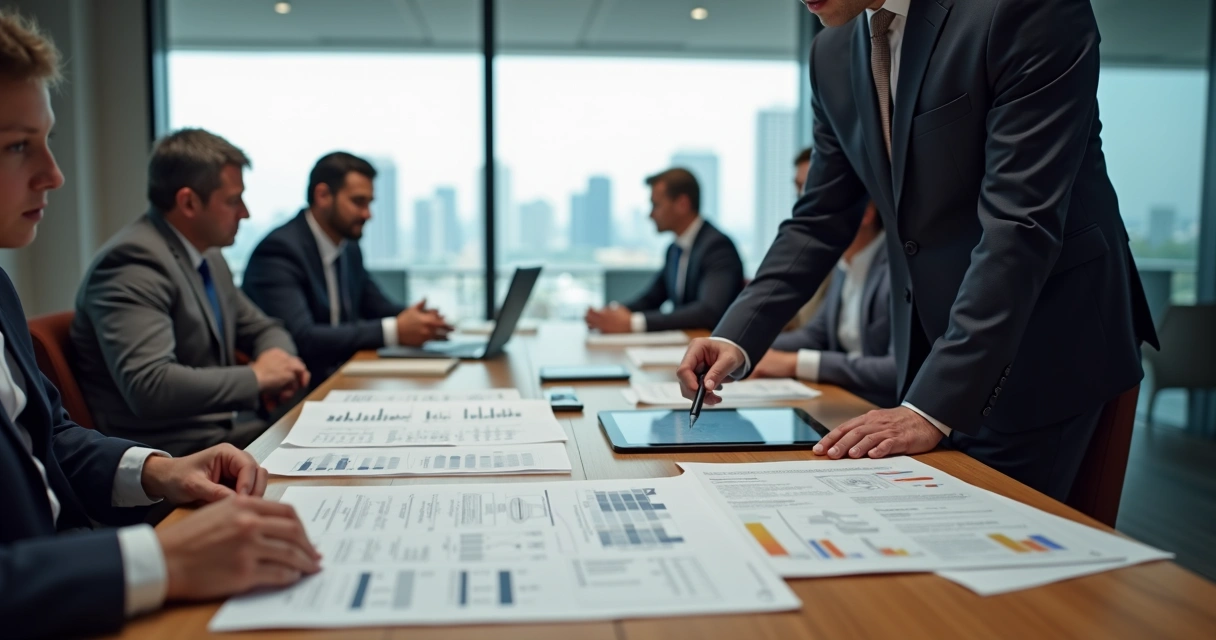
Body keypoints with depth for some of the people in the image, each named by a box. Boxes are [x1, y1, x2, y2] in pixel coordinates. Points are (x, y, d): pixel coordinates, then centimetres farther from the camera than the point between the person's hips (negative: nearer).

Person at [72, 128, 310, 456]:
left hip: (228, 429, 8)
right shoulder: (134, 261, -16)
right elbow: (149, 386, -28)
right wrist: (257, 376, -16)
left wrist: (278, 356, -1)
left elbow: (262, 329, 23)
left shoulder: (208, 255, 11)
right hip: (173, 450, -8)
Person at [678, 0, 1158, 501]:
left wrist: (934, 406, -28)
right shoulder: (833, 55, 3)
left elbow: (1021, 224, -24)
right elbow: (820, 220, 7)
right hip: (930, 349, 6)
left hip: (1046, 343, -5)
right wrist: (737, 337, -6)